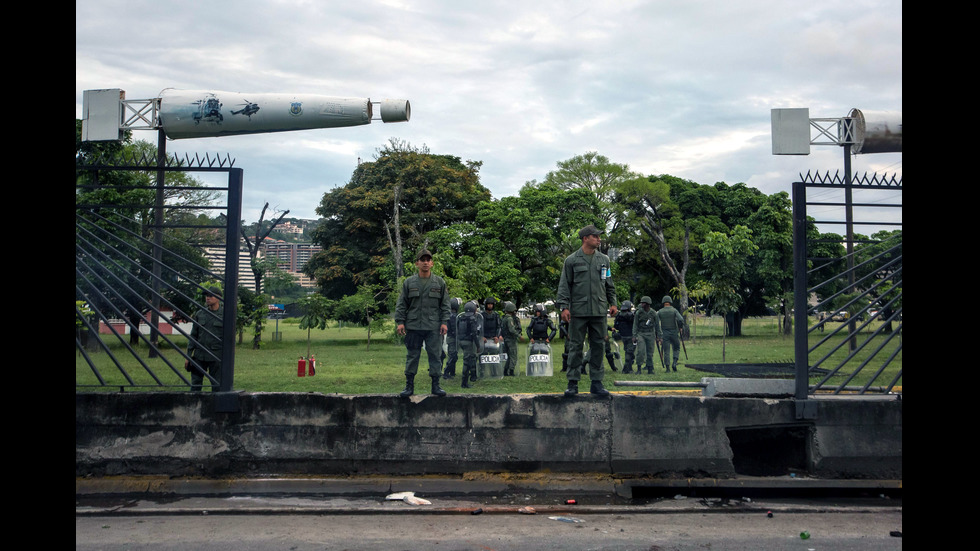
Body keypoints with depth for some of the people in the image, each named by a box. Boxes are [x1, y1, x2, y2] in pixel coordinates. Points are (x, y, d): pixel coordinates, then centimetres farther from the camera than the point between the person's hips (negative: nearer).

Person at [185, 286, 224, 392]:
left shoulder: (225, 315, -2)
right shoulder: (200, 314, 9)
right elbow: (193, 335, 12)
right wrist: (188, 355, 6)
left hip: (216, 357, -3)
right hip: (199, 355, 3)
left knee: (216, 386, 1)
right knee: (195, 384, 3)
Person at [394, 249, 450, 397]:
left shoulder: (439, 282, 8)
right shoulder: (409, 282, 7)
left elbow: (445, 304, 8)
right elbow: (401, 304, 7)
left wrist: (444, 322, -1)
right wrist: (400, 321, -2)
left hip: (434, 327, 0)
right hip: (413, 326, 0)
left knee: (435, 356, 1)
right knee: (412, 356, 4)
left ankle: (436, 385, 8)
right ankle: (409, 386, 11)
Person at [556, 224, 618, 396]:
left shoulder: (604, 260, 13)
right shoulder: (572, 260, 2)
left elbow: (609, 284, 20)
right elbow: (564, 285, 1)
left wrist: (612, 303, 11)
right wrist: (564, 306, -8)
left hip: (599, 311, 3)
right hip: (578, 311, -3)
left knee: (598, 346, 5)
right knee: (575, 347, -1)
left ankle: (596, 383, 12)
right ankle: (573, 383, 5)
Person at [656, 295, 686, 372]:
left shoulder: (659, 312, 2)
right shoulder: (674, 310, -2)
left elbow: (656, 323, -4)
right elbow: (680, 319, -16)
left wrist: (658, 335, 3)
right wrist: (680, 327, 2)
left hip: (665, 334, 1)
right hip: (674, 333, -1)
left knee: (666, 351, 4)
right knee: (676, 349, 15)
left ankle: (667, 368, -1)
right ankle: (674, 363, -5)